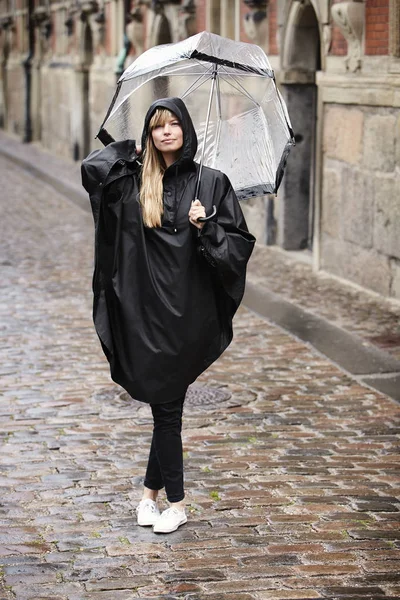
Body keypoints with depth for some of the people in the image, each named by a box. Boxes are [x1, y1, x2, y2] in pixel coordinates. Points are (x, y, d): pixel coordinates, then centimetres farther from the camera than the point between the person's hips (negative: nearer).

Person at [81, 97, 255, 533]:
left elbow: (241, 242, 1)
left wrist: (207, 228, -16)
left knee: (166, 402, 2)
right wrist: (131, 151, 2)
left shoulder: (211, 182, 2)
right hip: (146, 310, 2)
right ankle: (172, 500, 20)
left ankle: (152, 491, 18)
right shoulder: (134, 181, 5)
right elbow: (94, 168, -14)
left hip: (189, 313, -2)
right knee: (165, 403, 8)